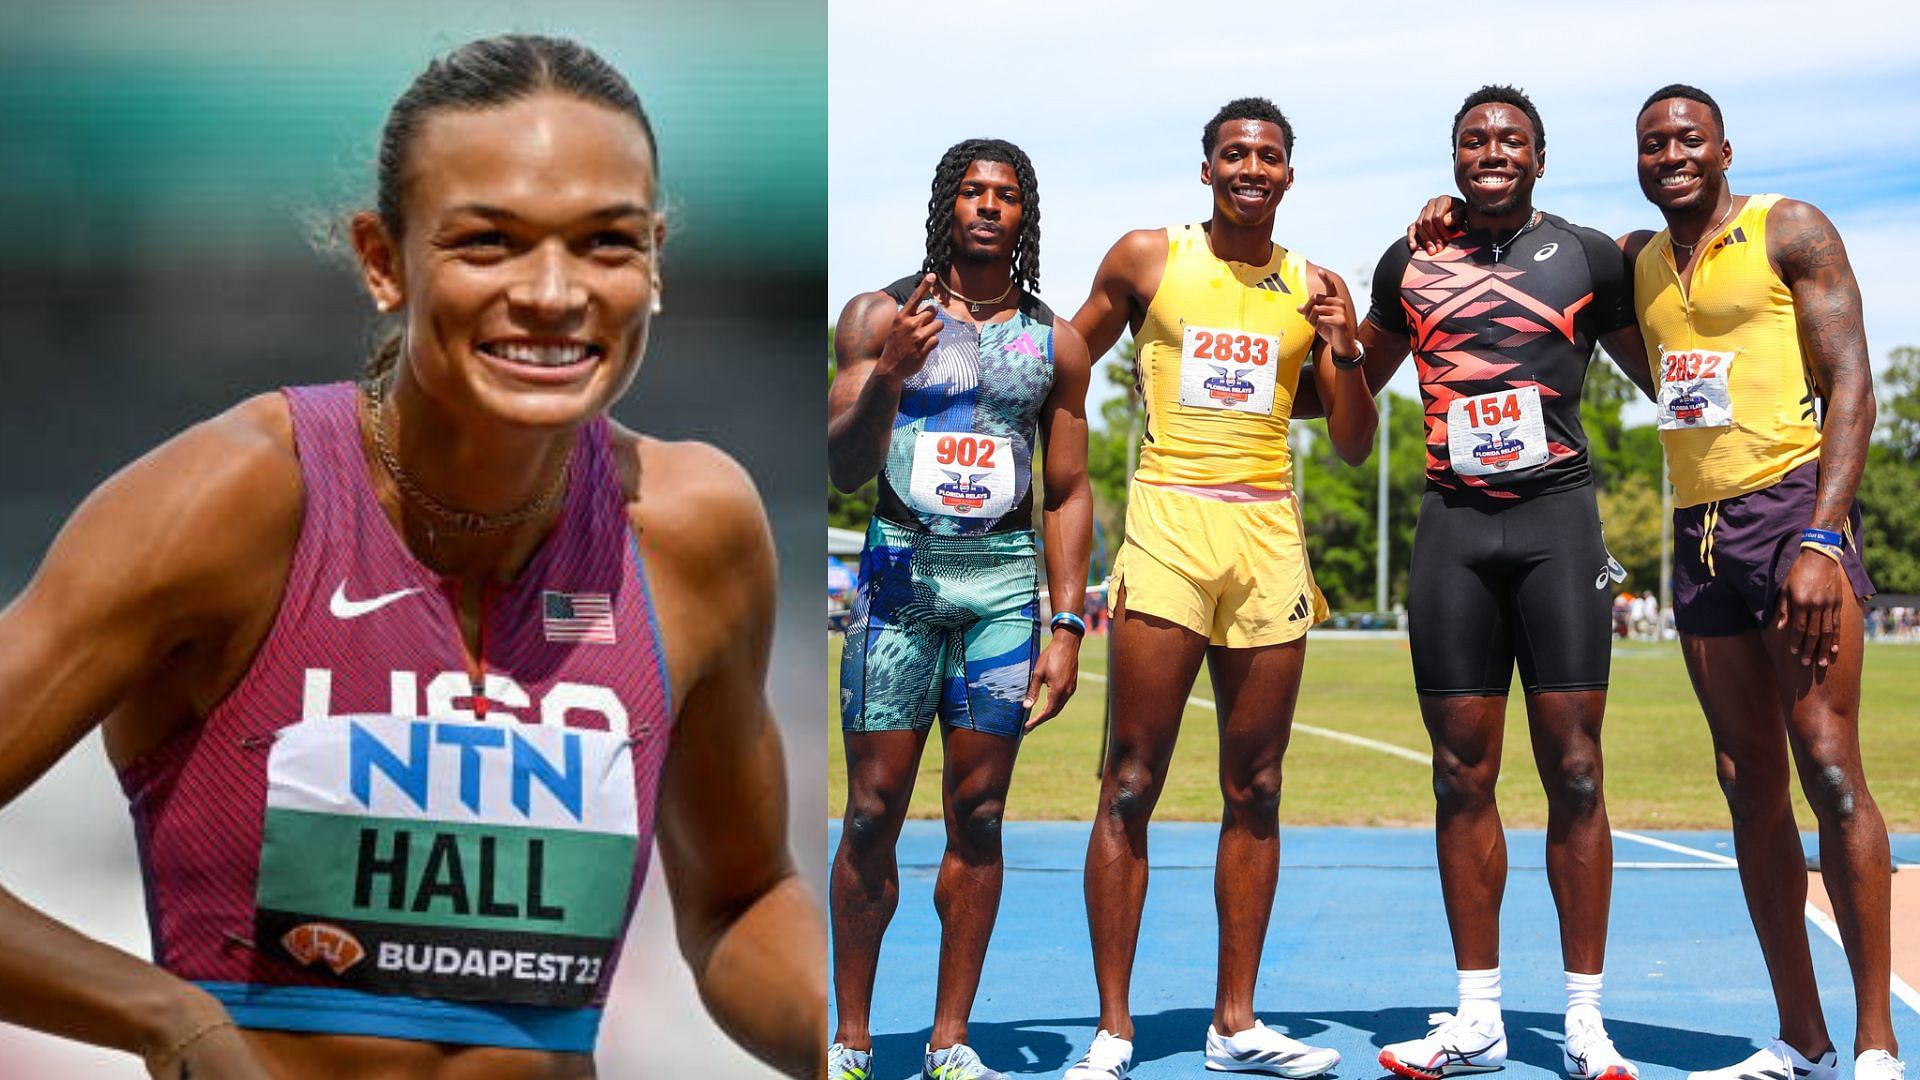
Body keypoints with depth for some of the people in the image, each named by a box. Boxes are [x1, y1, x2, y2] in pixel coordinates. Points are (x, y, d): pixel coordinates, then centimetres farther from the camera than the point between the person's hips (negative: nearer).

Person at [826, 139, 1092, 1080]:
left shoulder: (1054, 342, 10)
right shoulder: (880, 316, 3)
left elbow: (1068, 492, 11)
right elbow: (845, 469, -3)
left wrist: (1067, 625, 4)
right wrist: (887, 373, -21)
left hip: (1006, 579, 2)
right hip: (900, 572, -2)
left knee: (978, 815, 2)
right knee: (874, 811, -3)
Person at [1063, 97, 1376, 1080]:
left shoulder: (1314, 288, 12)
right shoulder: (1146, 259, 5)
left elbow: (1353, 447, 12)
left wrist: (1347, 353, -4)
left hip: (1270, 531, 3)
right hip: (1168, 520, -3)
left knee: (1255, 789, 5)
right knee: (1132, 785, -6)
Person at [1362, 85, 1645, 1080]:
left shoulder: (1588, 256, 6)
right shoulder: (1409, 263, 12)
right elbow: (1353, 382, 26)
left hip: (1557, 518, -2)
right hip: (1452, 524, 2)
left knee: (1573, 771, -4)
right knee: (1462, 775, 2)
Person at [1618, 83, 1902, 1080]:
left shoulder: (1791, 231, -1)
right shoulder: (1636, 261, 16)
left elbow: (1849, 384, -8)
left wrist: (1821, 539, -20)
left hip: (1791, 503, -6)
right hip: (1700, 530, 6)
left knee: (1826, 766, -13)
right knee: (1750, 784, 5)